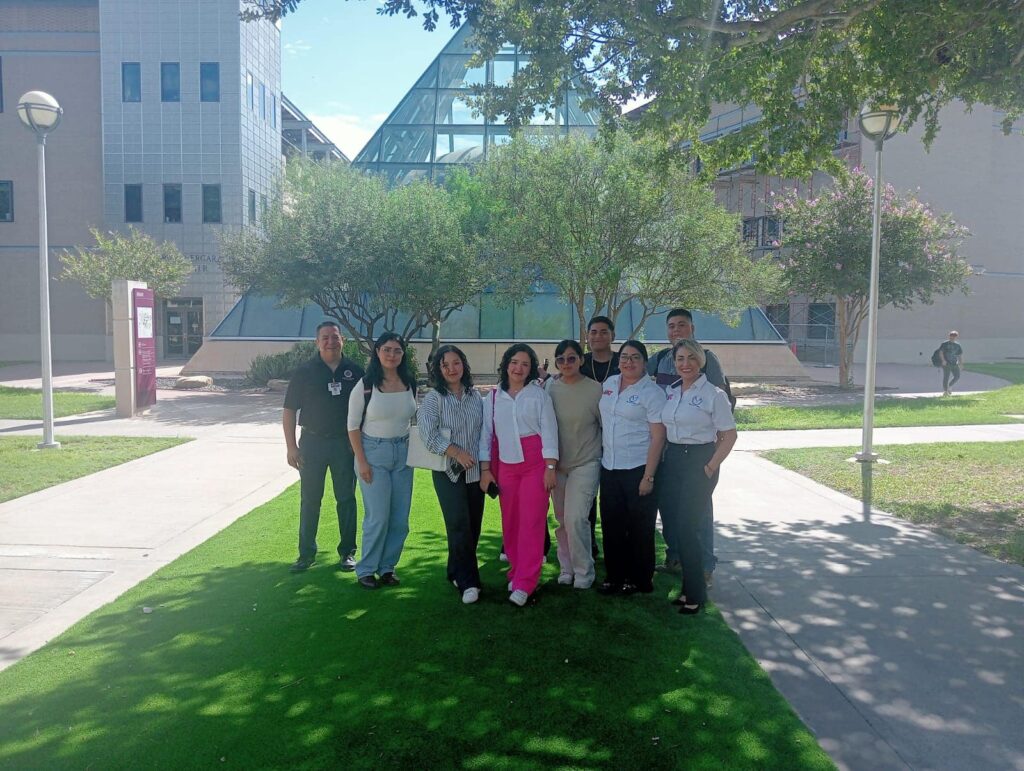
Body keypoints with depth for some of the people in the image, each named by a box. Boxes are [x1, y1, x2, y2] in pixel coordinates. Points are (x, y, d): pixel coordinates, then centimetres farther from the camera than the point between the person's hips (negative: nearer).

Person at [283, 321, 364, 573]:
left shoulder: (355, 371, 2)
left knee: (346, 499, 8)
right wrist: (291, 446, -7)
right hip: (312, 442, 0)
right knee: (309, 500, 6)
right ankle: (306, 553, 17)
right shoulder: (305, 372, -2)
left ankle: (347, 552, 20)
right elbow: (290, 410, -1)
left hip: (346, 443, 1)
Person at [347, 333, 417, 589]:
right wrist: (362, 462, -10)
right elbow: (353, 426, -6)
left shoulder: (410, 383, 4)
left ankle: (387, 566, 23)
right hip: (374, 453, -4)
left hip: (403, 453, 4)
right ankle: (366, 570, 13)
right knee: (378, 518, -5)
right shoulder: (365, 385, -8)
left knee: (400, 518, 6)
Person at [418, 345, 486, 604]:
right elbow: (429, 433, -13)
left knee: (473, 526, 8)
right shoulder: (433, 398, -4)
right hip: (448, 472, -4)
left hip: (475, 471, 4)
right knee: (459, 526, -10)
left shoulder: (475, 396, 8)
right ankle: (468, 582, 0)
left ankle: (456, 573, 26)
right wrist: (457, 453, -18)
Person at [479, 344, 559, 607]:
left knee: (531, 521, -6)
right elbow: (486, 433, 9)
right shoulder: (493, 397, 8)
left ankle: (524, 583, -4)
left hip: (535, 463, -3)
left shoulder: (539, 395, 1)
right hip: (504, 465, 3)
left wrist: (550, 467, -8)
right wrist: (485, 469, 5)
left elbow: (549, 431, -2)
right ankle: (517, 570, 23)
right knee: (510, 522, 7)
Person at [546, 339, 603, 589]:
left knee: (575, 518, -13)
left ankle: (583, 572, 4)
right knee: (562, 519, 11)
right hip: (557, 464, 4)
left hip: (585, 463, -4)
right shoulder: (549, 387, 0)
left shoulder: (595, 389, -9)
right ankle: (566, 568, 26)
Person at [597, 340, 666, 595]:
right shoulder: (609, 383, 7)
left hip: (638, 469, -5)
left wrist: (648, 477, -16)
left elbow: (658, 437, -13)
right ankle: (615, 576, 24)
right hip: (609, 467, 5)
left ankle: (640, 580, 20)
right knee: (611, 525, 10)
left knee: (639, 528, 5)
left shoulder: (652, 392, -10)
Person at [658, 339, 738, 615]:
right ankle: (689, 587, 23)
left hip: (699, 461, -6)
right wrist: (665, 457, 5)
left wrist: (710, 467, -13)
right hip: (672, 460, 6)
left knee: (687, 528, -6)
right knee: (672, 524, 7)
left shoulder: (713, 394, -8)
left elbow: (729, 435, -8)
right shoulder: (670, 392, 8)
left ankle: (695, 594, 9)